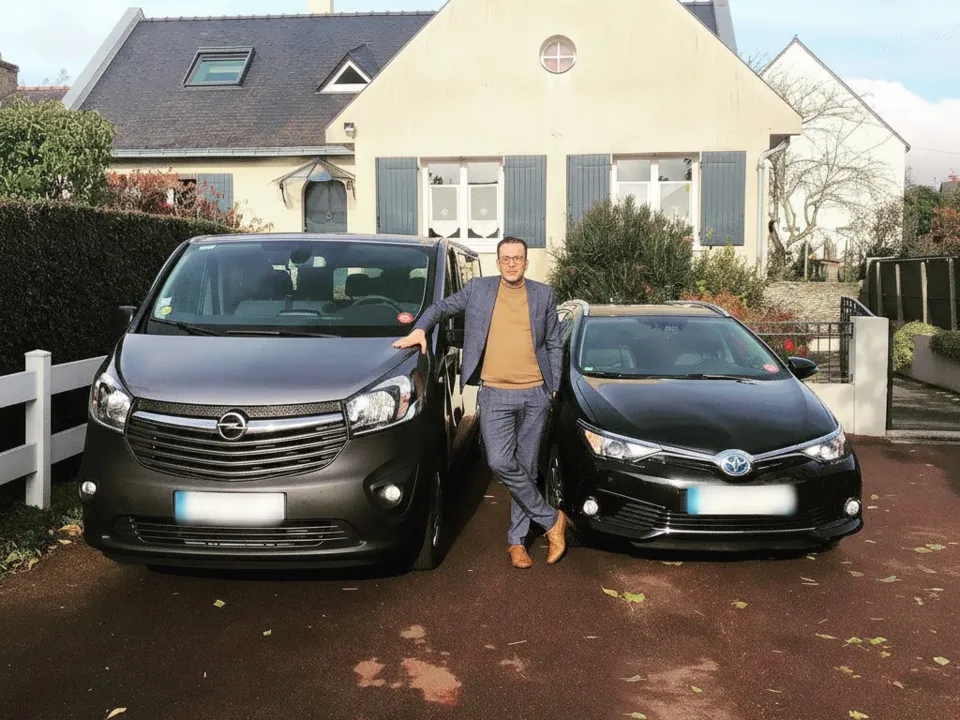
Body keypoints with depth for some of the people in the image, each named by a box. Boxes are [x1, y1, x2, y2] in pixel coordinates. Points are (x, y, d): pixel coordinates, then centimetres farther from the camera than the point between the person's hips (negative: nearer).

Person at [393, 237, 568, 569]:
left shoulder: (544, 295, 7)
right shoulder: (477, 289, 5)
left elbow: (554, 345, 12)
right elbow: (442, 306, 14)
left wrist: (554, 388, 7)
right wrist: (420, 329, -5)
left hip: (535, 395, 1)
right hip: (495, 395, -1)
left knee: (526, 467, 6)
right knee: (500, 462, -16)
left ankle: (517, 539, 19)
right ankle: (552, 519, 1)